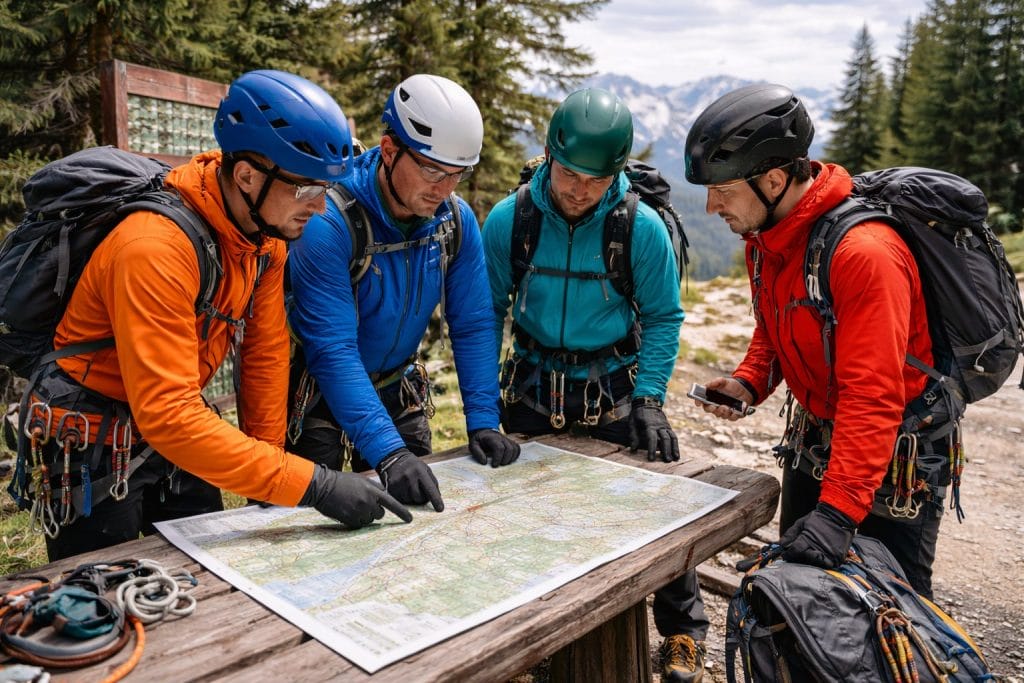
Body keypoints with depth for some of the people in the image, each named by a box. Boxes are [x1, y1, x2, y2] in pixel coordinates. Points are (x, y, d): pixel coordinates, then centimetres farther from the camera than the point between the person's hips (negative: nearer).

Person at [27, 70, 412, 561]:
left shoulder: (266, 231, -8)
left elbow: (266, 352, -2)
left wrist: (269, 459, 0)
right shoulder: (156, 247, -32)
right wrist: (310, 485, -37)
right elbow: (167, 414, -36)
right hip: (94, 442, -6)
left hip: (171, 429, 7)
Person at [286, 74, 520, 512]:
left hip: (398, 390, 5)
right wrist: (388, 452, -39)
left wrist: (483, 422, -14)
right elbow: (332, 351, -32)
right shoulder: (328, 223, -28)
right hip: (322, 399, -5)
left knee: (414, 505, 15)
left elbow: (472, 326, -6)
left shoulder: (455, 220, -10)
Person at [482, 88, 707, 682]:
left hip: (613, 389, -2)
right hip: (531, 388, 2)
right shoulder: (508, 220, -10)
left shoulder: (643, 227, -14)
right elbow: (488, 312, 0)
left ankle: (684, 630, 29)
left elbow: (663, 317, -4)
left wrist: (649, 398, -13)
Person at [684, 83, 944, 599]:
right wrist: (748, 382, -8)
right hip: (815, 438, 8)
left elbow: (873, 397, -34)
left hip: (895, 454, -7)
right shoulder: (764, 235, -3)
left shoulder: (864, 252, -31)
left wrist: (838, 511, -39)